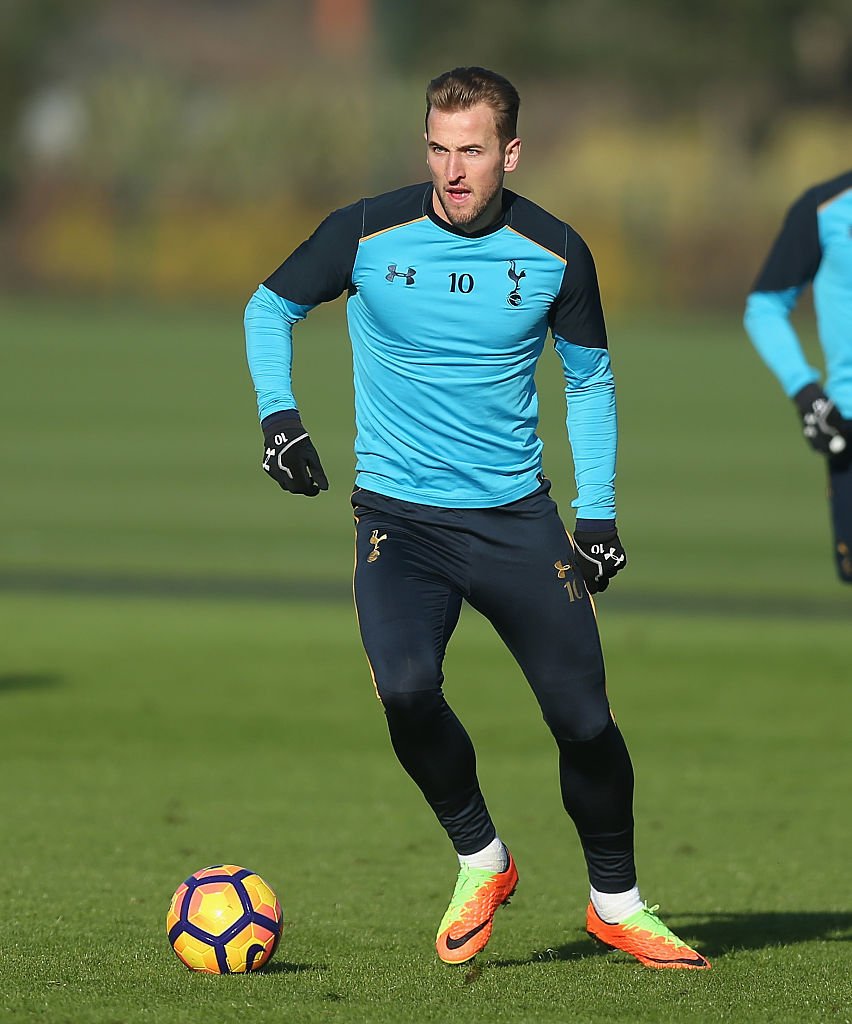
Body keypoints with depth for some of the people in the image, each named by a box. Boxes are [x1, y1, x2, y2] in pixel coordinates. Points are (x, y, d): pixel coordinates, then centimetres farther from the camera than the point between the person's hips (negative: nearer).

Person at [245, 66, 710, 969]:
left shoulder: (555, 254, -3)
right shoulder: (368, 234, -7)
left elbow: (589, 380, 11)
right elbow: (270, 307, 9)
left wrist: (598, 512, 3)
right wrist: (279, 413, -7)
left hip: (516, 512, 1)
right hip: (398, 513, -1)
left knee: (583, 715, -3)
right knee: (405, 687, -25)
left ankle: (615, 902, 20)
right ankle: (480, 861, 0)